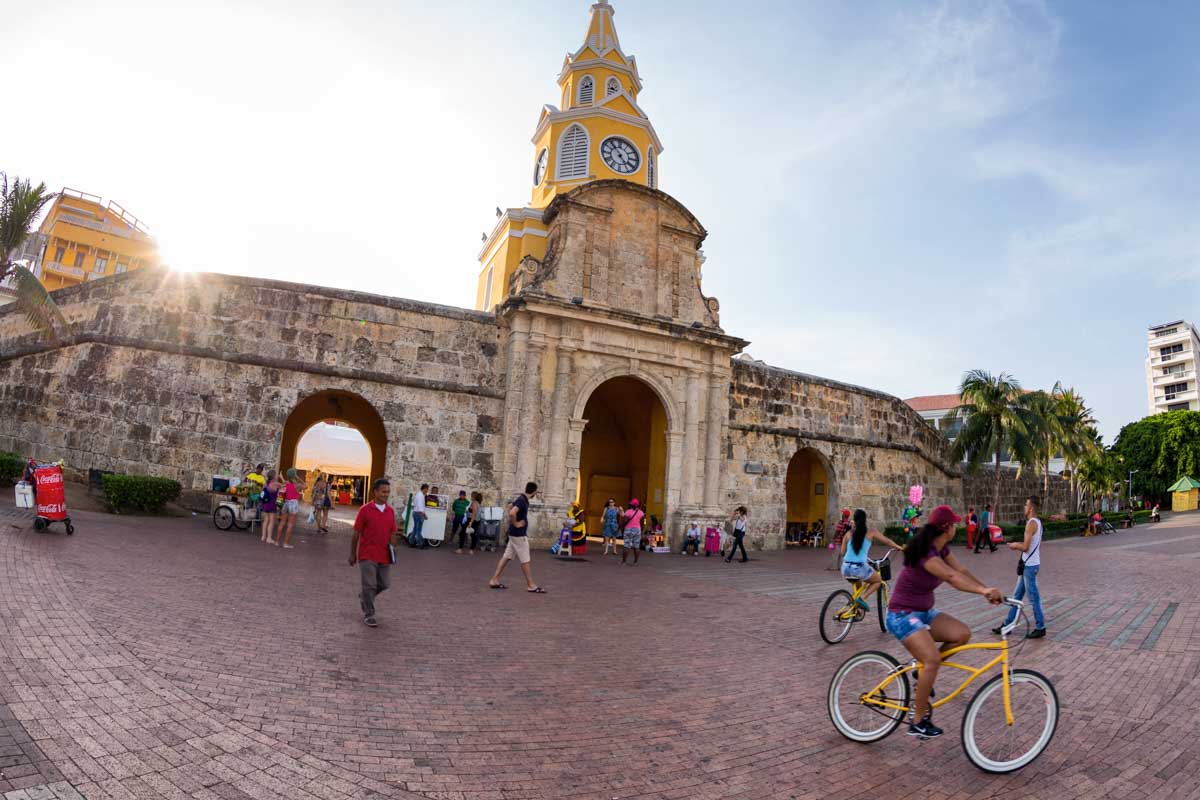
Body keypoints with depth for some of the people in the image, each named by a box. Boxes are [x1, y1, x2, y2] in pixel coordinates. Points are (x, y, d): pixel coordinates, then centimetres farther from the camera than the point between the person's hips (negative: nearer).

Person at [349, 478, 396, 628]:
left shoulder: (390, 511, 6)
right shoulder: (365, 510, -7)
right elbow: (356, 533, -2)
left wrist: (392, 551, 7)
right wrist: (352, 554, 1)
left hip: (384, 556, 5)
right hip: (367, 555, -5)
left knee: (383, 585, 10)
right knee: (370, 585, -5)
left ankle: (363, 596, 38)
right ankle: (368, 615, 10)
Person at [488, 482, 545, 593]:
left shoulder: (520, 498, 9)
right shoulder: (522, 500, -21)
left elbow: (510, 506, 26)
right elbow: (512, 513, -36)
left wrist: (511, 522, 17)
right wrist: (515, 524, -20)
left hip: (514, 533, 9)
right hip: (519, 534, -9)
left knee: (506, 556, 12)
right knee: (525, 560, -2)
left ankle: (494, 580, 15)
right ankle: (531, 585, 5)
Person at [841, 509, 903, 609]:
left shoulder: (849, 534, 9)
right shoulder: (871, 532, 4)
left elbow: (842, 553, 11)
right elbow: (887, 541, 19)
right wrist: (898, 547, 39)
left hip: (846, 568, 4)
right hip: (860, 567, -4)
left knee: (857, 583, 36)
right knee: (878, 580, 24)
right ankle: (861, 598, 4)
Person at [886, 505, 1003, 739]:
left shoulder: (942, 549, 4)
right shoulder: (926, 554, -26)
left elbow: (962, 571, -2)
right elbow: (951, 576, -40)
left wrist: (988, 590, -15)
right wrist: (983, 590, -51)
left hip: (924, 612, 9)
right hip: (902, 615, -9)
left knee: (963, 634, -10)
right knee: (933, 660, -25)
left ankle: (924, 672, 11)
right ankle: (918, 722, -12)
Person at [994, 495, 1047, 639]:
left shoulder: (1031, 523, -19)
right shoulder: (1037, 522, 12)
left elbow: (1025, 547, -21)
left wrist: (1015, 545, -3)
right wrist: (1018, 545, 11)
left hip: (1030, 566, -10)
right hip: (1029, 565, 10)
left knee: (1033, 598, 1)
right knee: (1017, 596, 13)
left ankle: (1040, 628, 11)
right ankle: (1008, 624, 19)